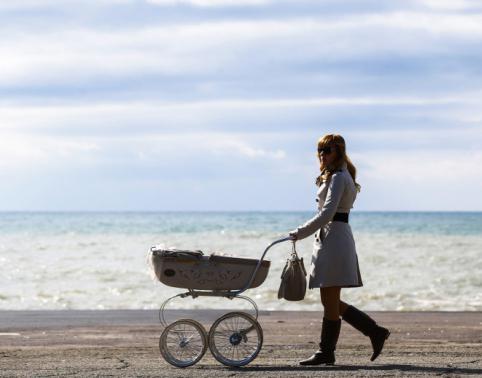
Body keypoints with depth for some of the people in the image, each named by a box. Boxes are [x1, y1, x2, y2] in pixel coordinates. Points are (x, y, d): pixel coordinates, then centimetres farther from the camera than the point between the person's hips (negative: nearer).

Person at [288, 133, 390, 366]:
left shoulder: (338, 178, -12)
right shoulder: (338, 177, 20)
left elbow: (327, 214, -20)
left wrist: (301, 233, -17)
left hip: (334, 240, -11)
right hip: (328, 240, 11)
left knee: (330, 302, -4)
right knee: (330, 301, 11)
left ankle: (326, 352, 2)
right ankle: (375, 332, 13)